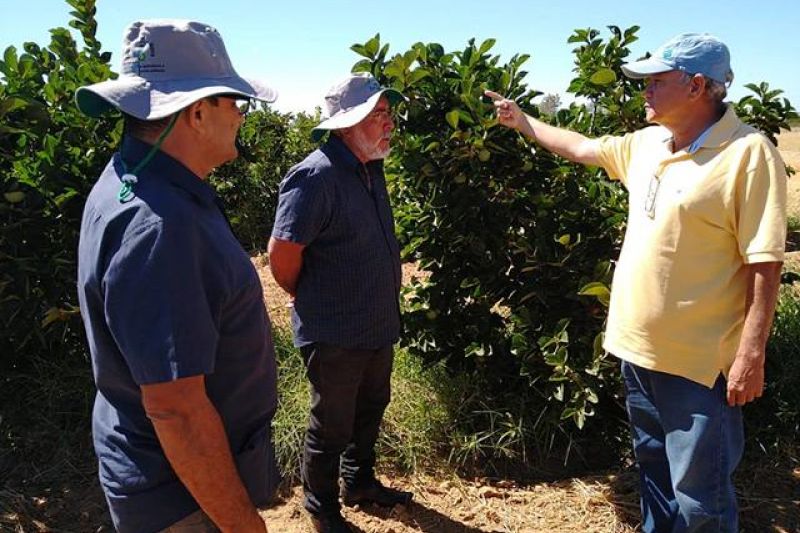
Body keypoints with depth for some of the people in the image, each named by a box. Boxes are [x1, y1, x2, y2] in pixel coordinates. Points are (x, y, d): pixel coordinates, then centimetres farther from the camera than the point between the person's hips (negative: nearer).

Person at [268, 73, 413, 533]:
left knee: (370, 410, 25)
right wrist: (310, 300, -5)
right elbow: (283, 253, -22)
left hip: (378, 326, 8)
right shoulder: (316, 176, -24)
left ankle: (360, 482, 48)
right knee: (332, 427, 11)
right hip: (335, 335, -8)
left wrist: (386, 305, 16)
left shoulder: (372, 168, 4)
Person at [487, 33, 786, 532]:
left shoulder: (748, 153, -16)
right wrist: (522, 121, 28)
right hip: (639, 345, 8)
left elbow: (765, 263, -17)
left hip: (698, 359, -8)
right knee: (654, 467, 24)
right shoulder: (647, 143, 7)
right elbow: (583, 147, 23)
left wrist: (751, 354, -18)